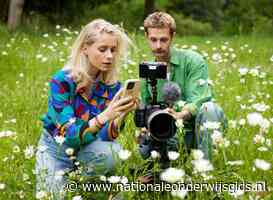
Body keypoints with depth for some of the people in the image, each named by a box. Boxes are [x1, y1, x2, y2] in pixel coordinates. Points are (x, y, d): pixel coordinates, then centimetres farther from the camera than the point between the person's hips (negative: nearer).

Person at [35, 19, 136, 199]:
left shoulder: (113, 85, -12)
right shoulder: (62, 81, -23)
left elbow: (105, 136, -18)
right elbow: (70, 135, -31)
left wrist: (121, 115, -39)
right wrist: (105, 116, -47)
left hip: (85, 146, 2)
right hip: (56, 150, -2)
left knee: (111, 153, -29)